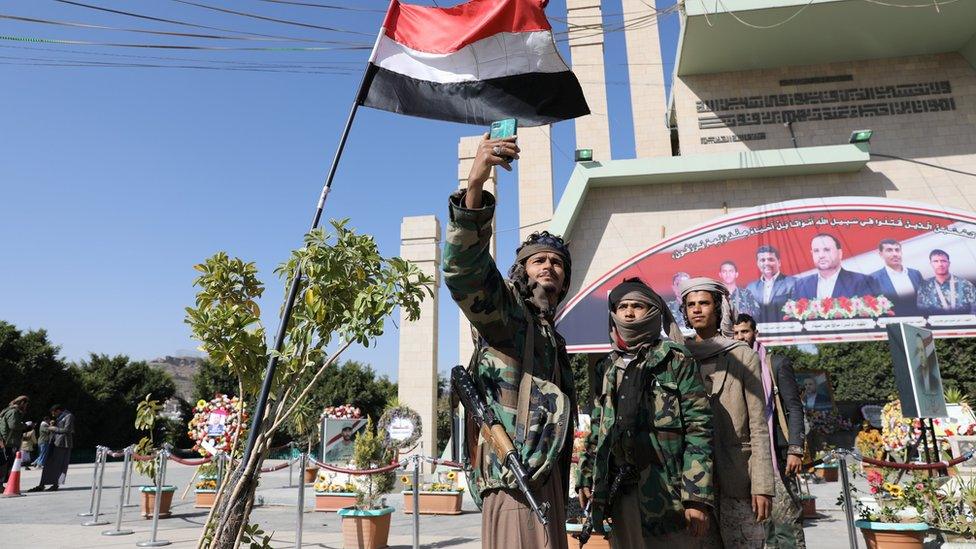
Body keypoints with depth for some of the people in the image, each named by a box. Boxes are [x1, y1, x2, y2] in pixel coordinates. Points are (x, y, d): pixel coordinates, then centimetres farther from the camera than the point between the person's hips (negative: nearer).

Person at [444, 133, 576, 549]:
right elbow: (465, 271, -22)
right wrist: (474, 187, -35)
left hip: (546, 479, 9)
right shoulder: (506, 312, 0)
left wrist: (562, 496, 23)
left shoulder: (554, 339, 25)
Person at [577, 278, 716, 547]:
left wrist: (697, 497, -14)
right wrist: (585, 477, 12)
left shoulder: (677, 361, -1)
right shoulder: (606, 368, 14)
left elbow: (699, 429, -7)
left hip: (667, 490, -4)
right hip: (619, 493, 5)